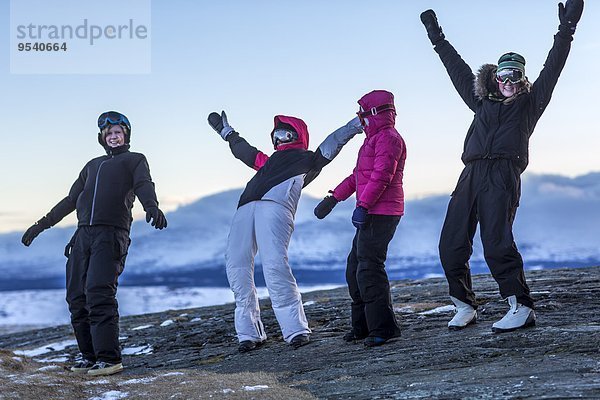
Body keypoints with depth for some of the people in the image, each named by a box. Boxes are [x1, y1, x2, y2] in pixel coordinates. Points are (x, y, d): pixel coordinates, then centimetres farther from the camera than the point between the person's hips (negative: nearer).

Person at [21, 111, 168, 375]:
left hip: (111, 234, -6)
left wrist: (151, 206, -28)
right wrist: (42, 224, 31)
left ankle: (109, 358, -19)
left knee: (99, 293, -19)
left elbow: (144, 186, -5)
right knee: (77, 298, -1)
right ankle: (89, 355, 6)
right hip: (83, 235, 6)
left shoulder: (135, 160, 15)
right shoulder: (93, 165, 31)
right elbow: (70, 200, 34)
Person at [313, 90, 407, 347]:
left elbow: (381, 176, -22)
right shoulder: (375, 139, 24)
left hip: (381, 214, -11)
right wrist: (333, 198, 27)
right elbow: (357, 176, 29)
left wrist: (363, 205, -28)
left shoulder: (388, 137, -9)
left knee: (369, 268, -15)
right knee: (355, 268, 15)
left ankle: (383, 328, -14)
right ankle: (363, 326, 22)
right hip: (371, 215, 11)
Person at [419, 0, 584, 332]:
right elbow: (459, 71, 35)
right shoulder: (483, 103, 27)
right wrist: (438, 39, 41)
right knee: (451, 245, -2)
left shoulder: (529, 103, 18)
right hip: (471, 176, 5)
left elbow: (552, 67, 12)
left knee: (496, 243, -19)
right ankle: (464, 307, 8)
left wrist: (566, 31, 7)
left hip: (503, 176, -5)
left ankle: (521, 308, -18)